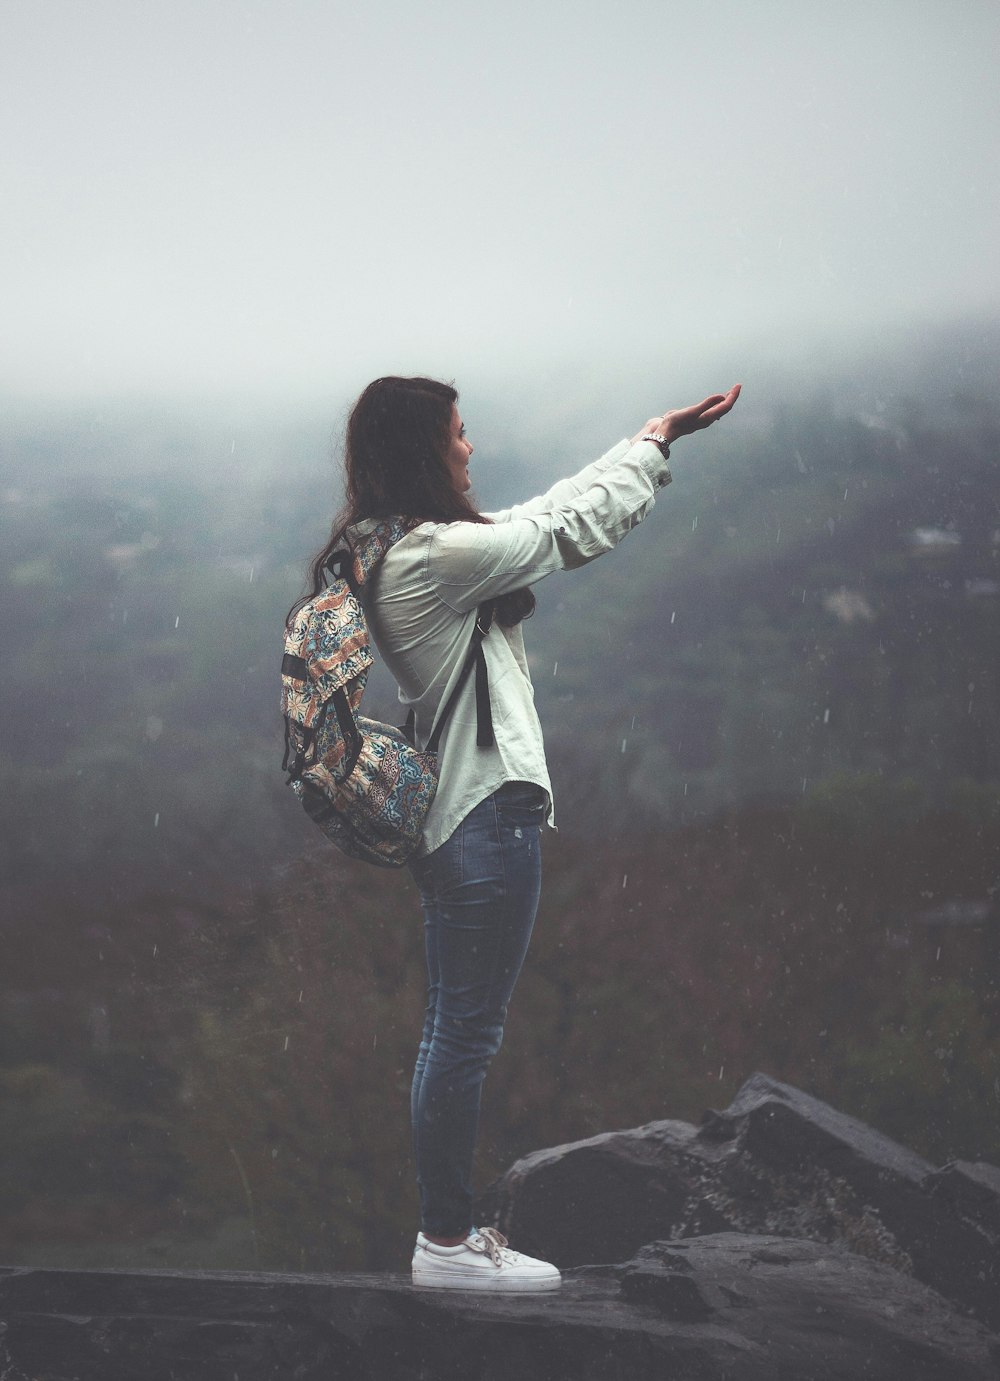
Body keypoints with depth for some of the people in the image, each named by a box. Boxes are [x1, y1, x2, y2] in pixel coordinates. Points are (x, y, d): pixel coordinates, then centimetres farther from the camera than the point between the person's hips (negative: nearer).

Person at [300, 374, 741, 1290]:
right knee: (468, 1033, -1)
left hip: (448, 818, 11)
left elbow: (543, 518, 19)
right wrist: (656, 440, 1)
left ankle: (447, 1228, 26)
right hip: (487, 816, -11)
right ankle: (447, 1244, 8)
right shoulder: (436, 554, -21)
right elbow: (573, 531, -12)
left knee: (454, 1032, 17)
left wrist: (645, 444, 23)